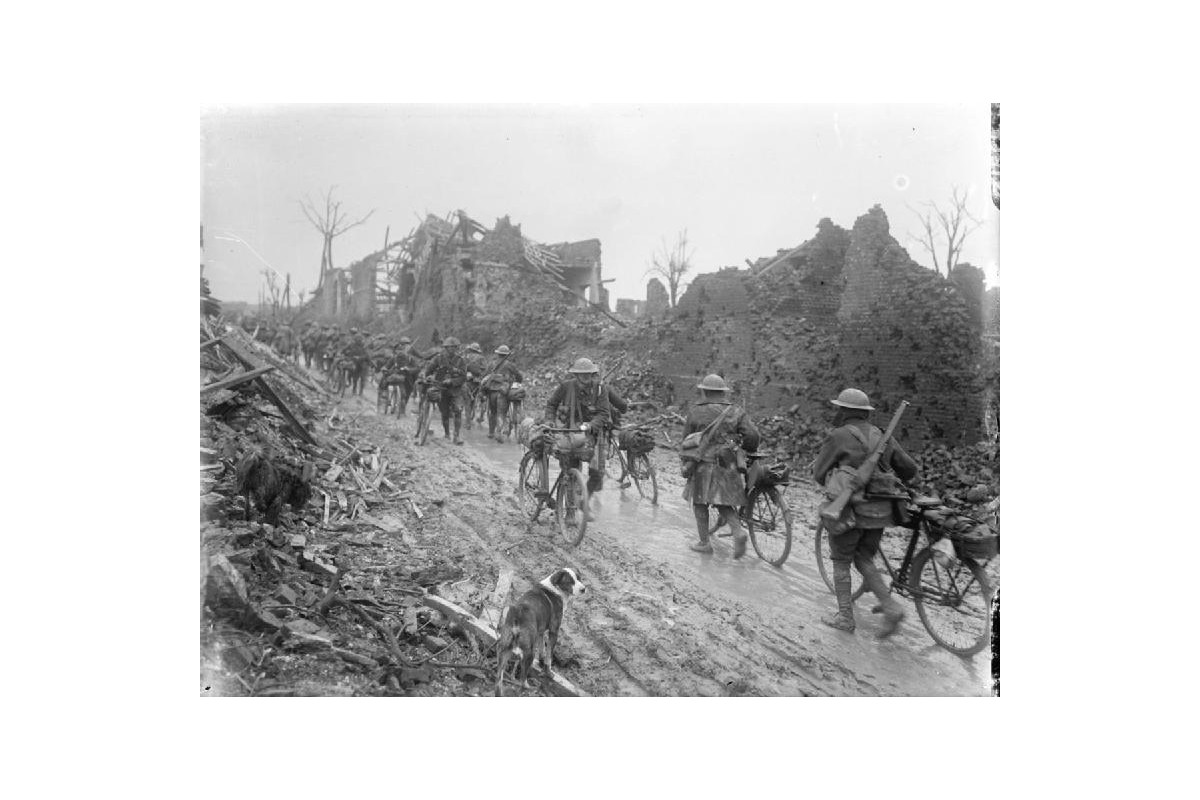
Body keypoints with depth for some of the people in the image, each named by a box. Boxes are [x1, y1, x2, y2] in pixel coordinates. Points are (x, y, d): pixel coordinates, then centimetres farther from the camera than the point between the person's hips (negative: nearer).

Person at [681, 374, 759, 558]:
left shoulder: (695, 411, 0)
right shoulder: (736, 411, 4)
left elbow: (686, 436, 5)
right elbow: (752, 434, -5)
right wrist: (749, 451, 15)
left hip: (703, 465, -2)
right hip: (728, 466, 2)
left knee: (700, 502, 12)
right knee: (725, 505, 12)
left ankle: (704, 542, 15)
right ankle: (738, 531, -10)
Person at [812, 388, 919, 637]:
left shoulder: (839, 436, -8)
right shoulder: (882, 436, 8)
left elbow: (819, 473, -3)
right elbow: (910, 469, 11)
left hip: (851, 510, -5)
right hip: (879, 513, 5)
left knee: (841, 562, 12)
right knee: (864, 561, 20)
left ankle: (845, 617, 18)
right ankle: (891, 608, 5)